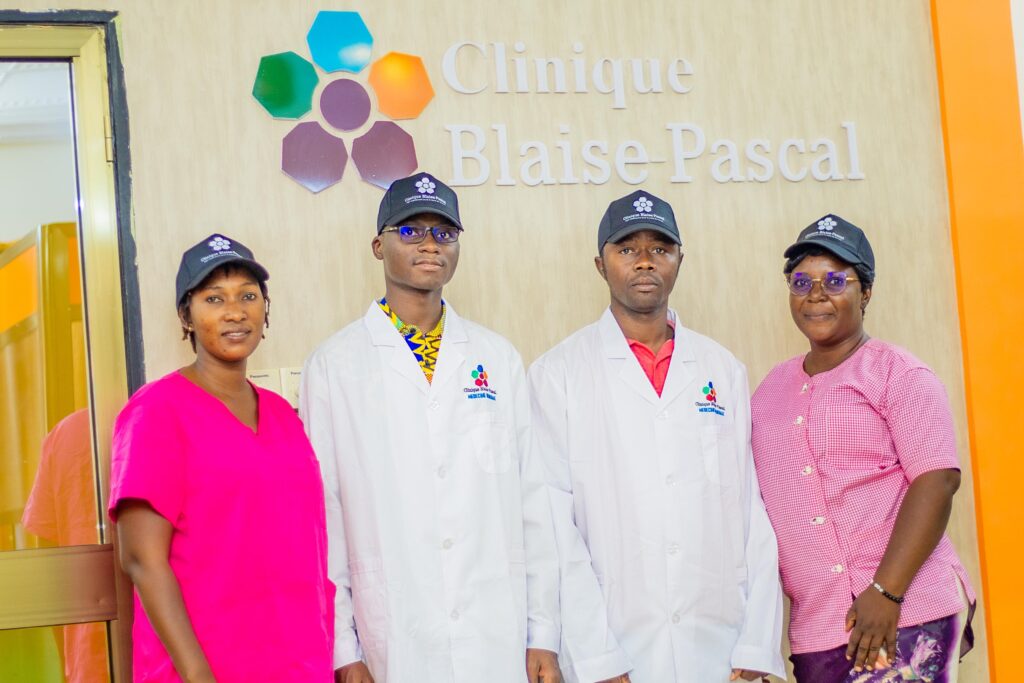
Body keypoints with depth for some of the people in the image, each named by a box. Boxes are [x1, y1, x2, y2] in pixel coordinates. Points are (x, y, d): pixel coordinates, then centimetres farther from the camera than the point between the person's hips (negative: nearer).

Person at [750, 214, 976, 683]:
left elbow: (936, 482, -11)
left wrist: (886, 593, -19)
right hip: (814, 632, 5)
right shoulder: (773, 388, 14)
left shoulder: (899, 375, -1)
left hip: (904, 619, -5)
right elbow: (758, 498, 16)